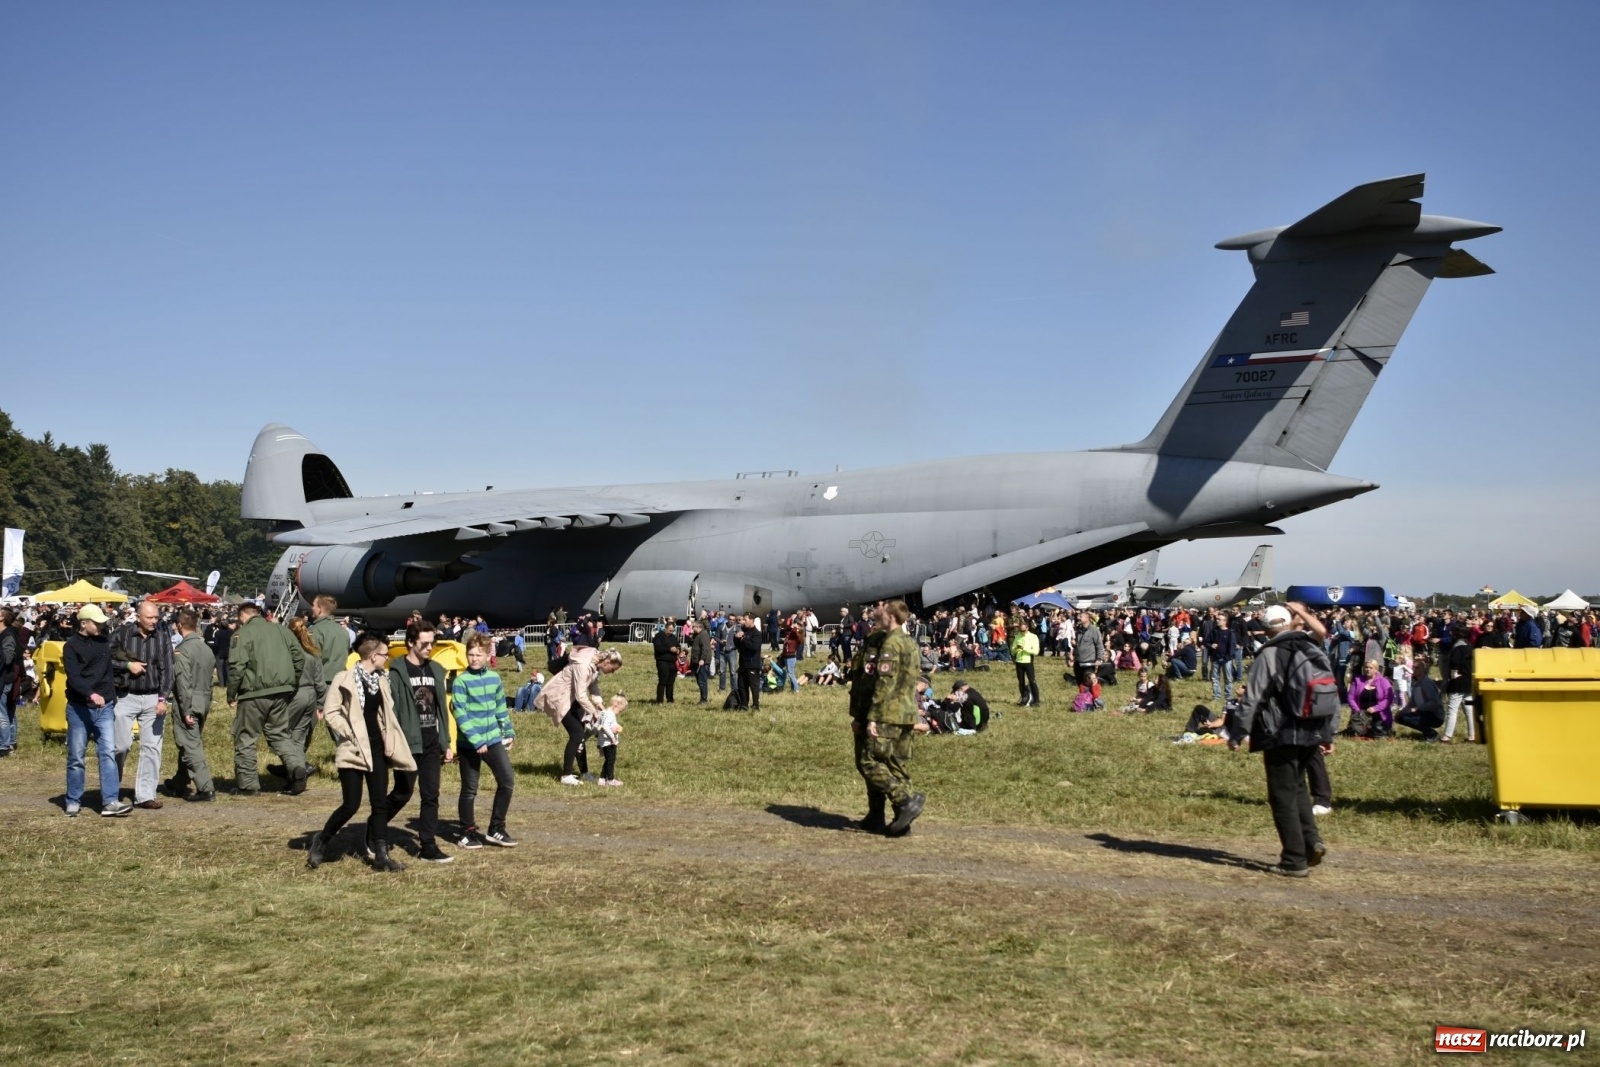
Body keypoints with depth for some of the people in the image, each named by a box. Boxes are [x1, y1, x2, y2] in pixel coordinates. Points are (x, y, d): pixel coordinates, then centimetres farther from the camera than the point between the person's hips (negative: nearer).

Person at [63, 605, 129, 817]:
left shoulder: (103, 642, 10)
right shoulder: (71, 646, -6)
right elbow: (73, 677, -18)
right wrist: (90, 693, -33)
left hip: (105, 707, 4)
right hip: (79, 708, -4)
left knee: (108, 752, -6)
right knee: (76, 757, 5)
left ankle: (110, 802, -9)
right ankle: (73, 802, 17)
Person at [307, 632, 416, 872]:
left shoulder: (381, 680, 10)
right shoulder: (344, 679, -11)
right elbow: (330, 713, -13)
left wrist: (388, 740, 5)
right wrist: (350, 737, -15)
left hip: (377, 748, 7)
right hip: (353, 751, -7)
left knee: (380, 803, 4)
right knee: (351, 805, -5)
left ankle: (380, 854, 8)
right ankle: (321, 841, 18)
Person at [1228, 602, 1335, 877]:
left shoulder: (1268, 655, -11)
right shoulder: (1314, 651, 8)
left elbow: (1252, 698, -12)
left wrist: (1238, 734, -5)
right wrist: (1329, 734, 18)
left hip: (1281, 735, -6)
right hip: (1311, 734, 6)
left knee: (1283, 795, 1)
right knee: (1297, 787, 23)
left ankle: (1295, 860, 3)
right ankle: (1312, 840, 8)